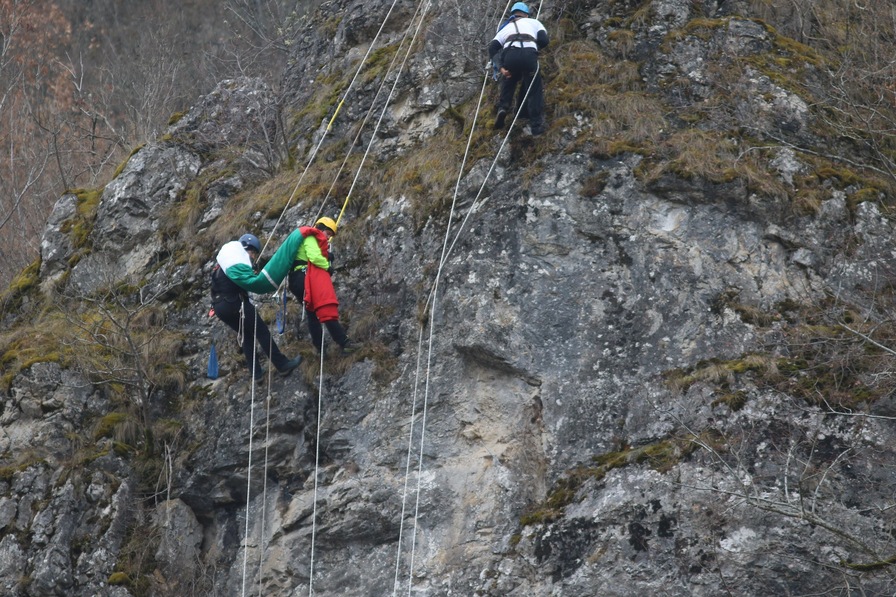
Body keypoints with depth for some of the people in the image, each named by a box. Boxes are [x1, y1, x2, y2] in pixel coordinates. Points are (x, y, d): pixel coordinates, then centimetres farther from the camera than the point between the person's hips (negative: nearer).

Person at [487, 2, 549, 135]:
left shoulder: (505, 28, 34)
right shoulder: (533, 22, 31)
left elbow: (493, 48, 16)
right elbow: (544, 40, 15)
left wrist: (500, 67, 6)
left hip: (510, 54, 2)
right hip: (529, 54, -2)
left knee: (508, 84, 31)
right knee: (535, 90, 13)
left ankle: (503, 108, 10)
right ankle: (536, 124, 7)